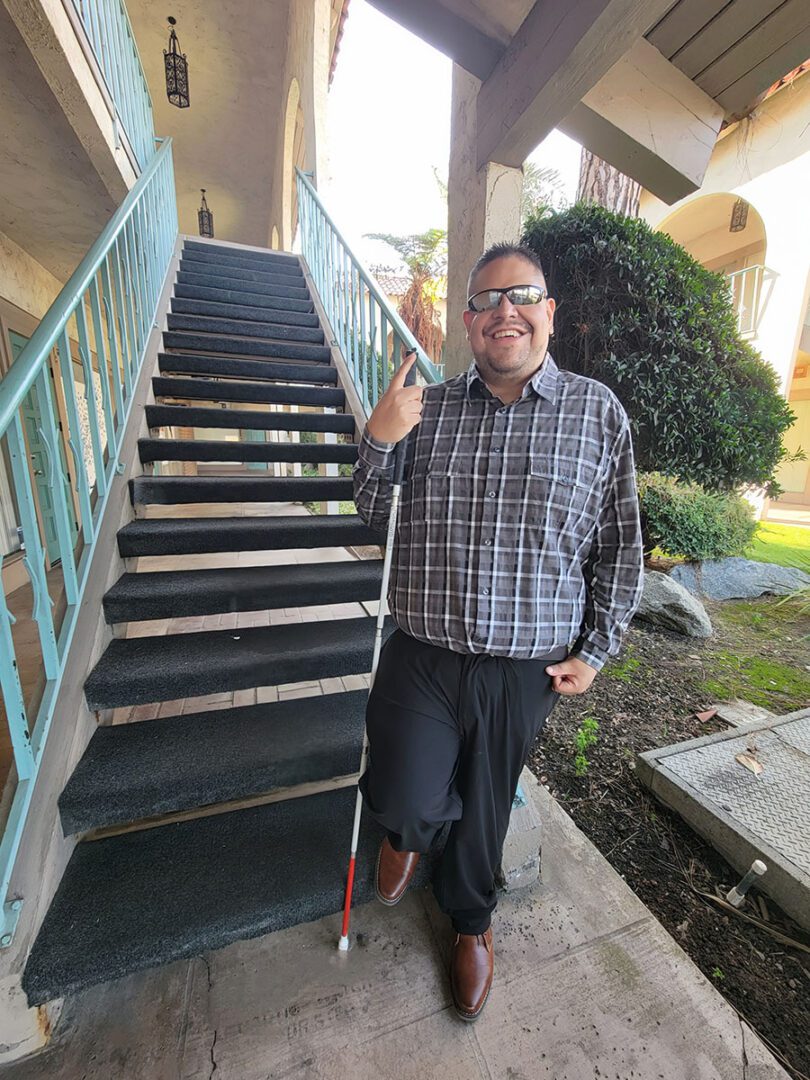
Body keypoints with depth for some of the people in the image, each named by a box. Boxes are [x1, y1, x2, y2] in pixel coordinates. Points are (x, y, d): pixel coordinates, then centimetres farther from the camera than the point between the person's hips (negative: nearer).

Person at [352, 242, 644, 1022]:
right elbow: (375, 515, 6)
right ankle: (409, 829, 43)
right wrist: (378, 440, -11)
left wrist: (595, 649, 1)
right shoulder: (427, 408, 2)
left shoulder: (598, 412, 0)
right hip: (421, 657, 1)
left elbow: (619, 546, 3)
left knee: (486, 809, 19)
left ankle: (470, 921, 56)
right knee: (405, 804, -1)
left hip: (527, 671, 1)